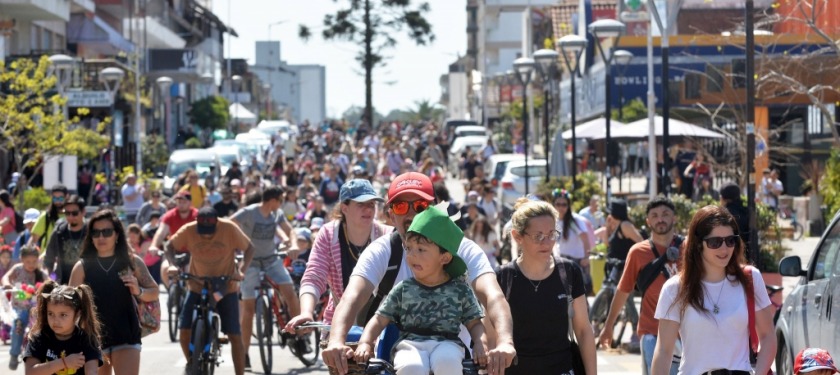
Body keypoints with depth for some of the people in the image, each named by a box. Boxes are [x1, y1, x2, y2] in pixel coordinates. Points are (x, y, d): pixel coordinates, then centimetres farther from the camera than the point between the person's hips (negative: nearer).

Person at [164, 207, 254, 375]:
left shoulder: (230, 229, -19)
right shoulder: (189, 230, -16)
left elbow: (249, 248, -7)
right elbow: (170, 246, -1)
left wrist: (241, 270, -23)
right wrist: (172, 265, -21)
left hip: (225, 288, -1)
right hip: (197, 287, 1)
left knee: (235, 336, -3)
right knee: (185, 332, -8)